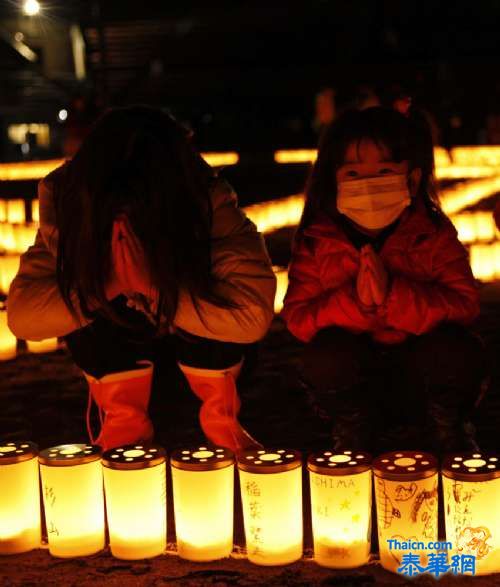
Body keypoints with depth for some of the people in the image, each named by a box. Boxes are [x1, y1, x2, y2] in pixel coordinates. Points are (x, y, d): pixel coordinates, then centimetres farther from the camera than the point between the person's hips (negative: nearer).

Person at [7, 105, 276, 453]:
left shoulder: (210, 199, -33)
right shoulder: (66, 201, -27)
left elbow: (253, 315, -42)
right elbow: (21, 316, -31)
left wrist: (153, 285, -48)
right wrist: (111, 283, -45)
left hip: (204, 346, -1)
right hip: (120, 344, 2)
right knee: (82, 300, -30)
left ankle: (220, 414, -7)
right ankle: (124, 421, -8)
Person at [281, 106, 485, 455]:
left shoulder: (434, 234, -9)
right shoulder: (316, 241, -9)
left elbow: (464, 303, -20)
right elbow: (297, 317, -15)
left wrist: (392, 294, -37)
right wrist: (354, 301, -35)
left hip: (422, 382, 0)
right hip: (350, 381, 0)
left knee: (455, 348, -29)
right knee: (326, 354, -30)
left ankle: (448, 433, 3)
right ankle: (350, 436, 1)